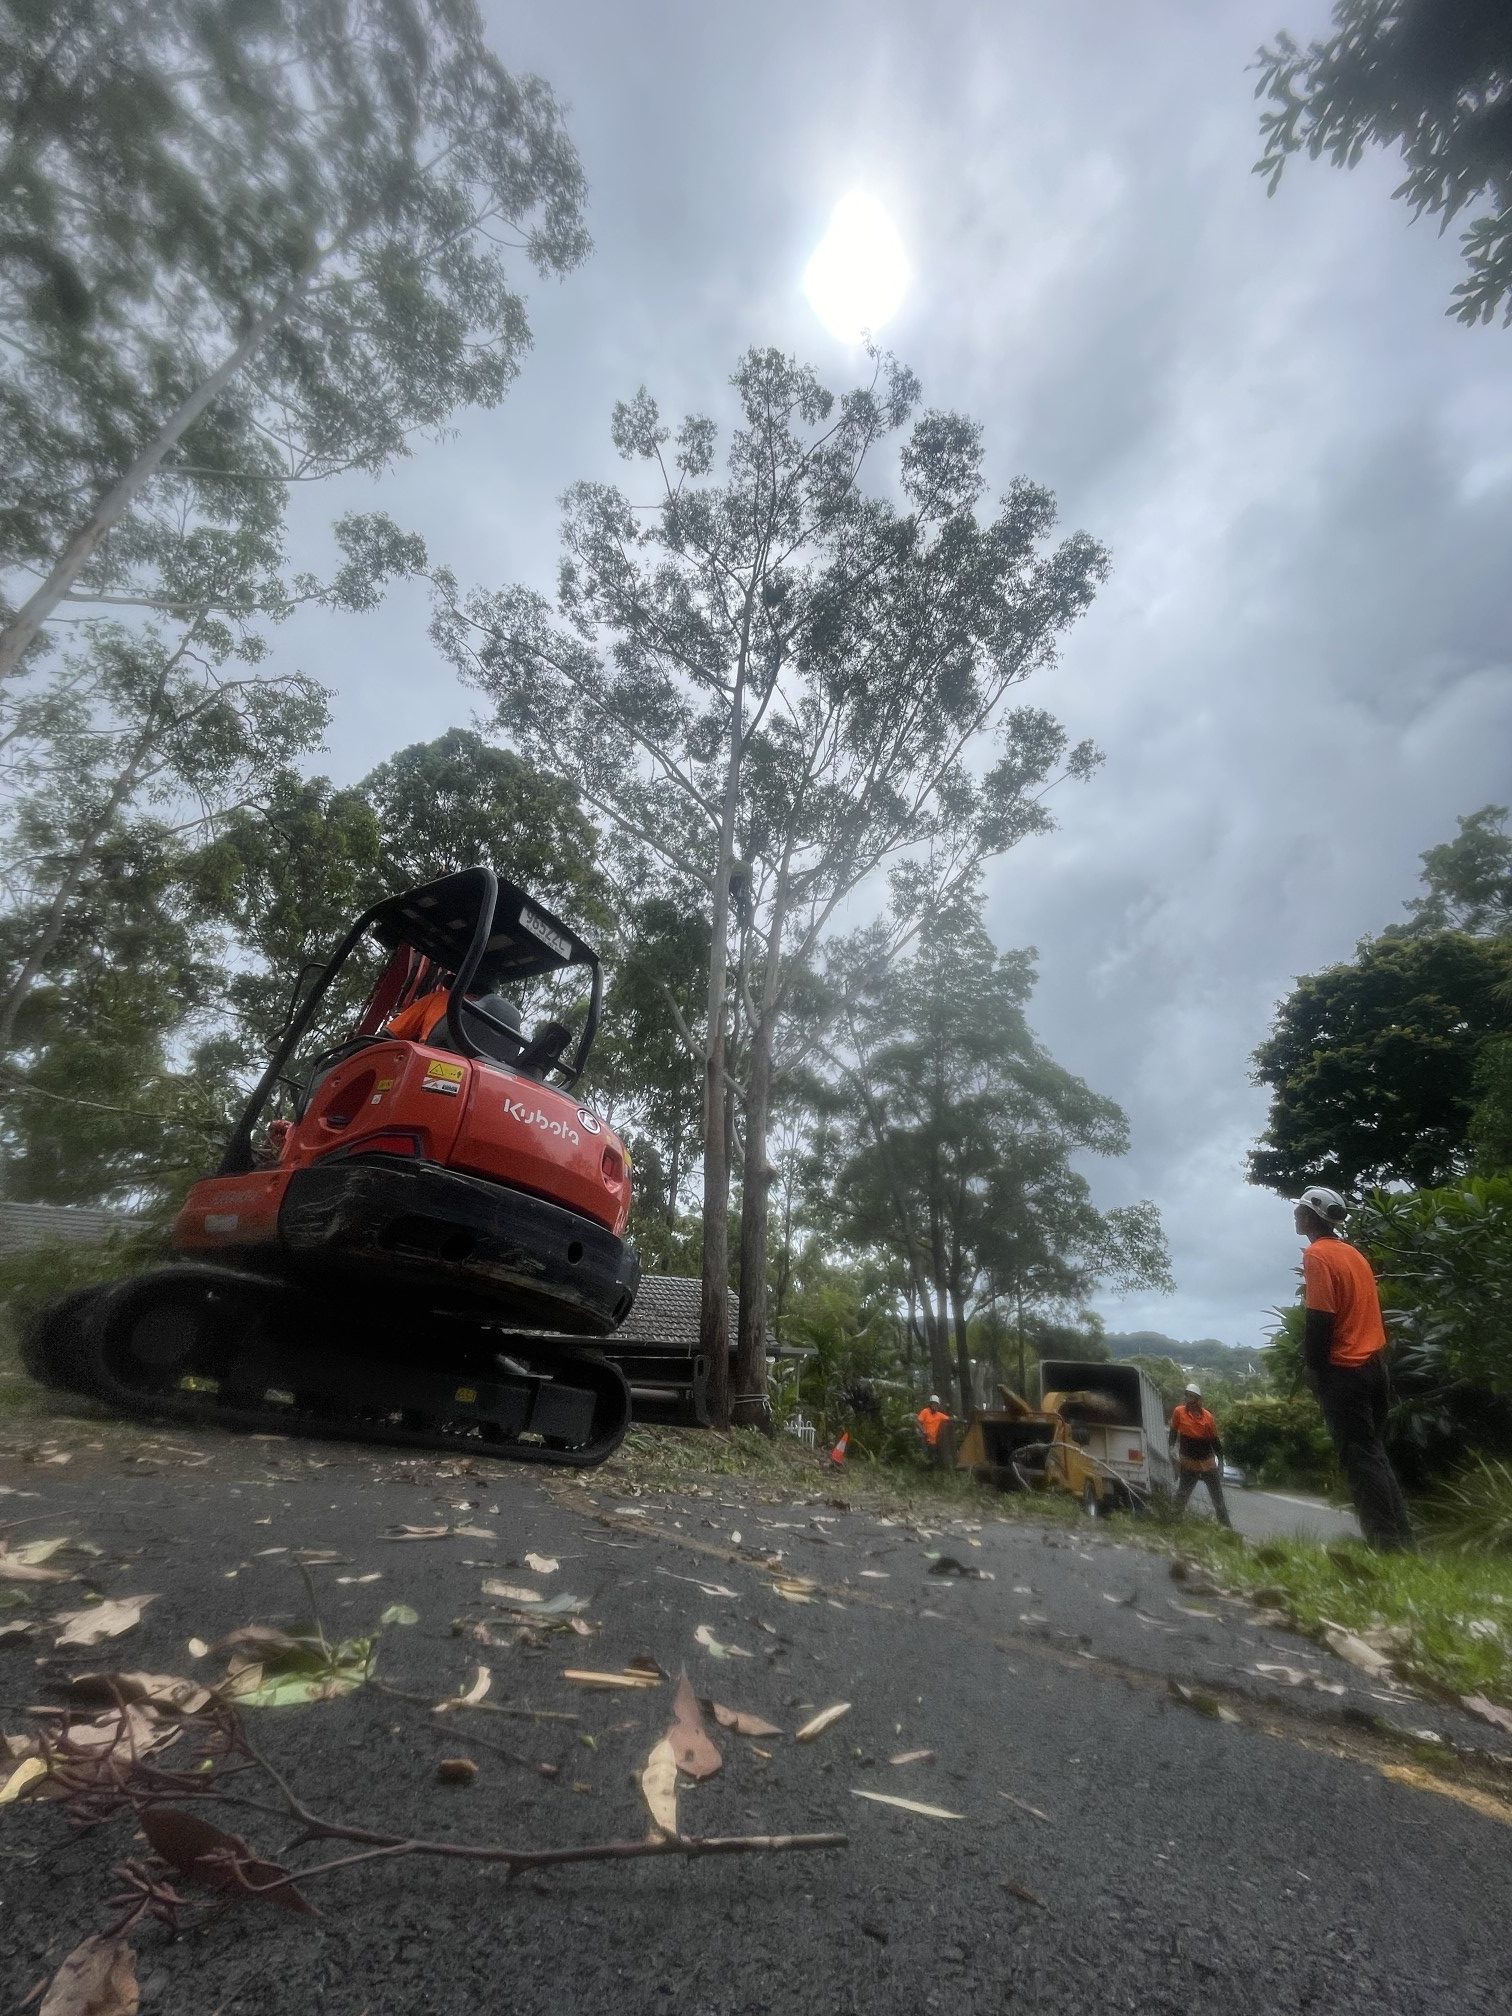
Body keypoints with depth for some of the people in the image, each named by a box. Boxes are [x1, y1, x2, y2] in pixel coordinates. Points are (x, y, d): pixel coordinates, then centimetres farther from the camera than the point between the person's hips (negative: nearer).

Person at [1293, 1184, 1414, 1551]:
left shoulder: (1317, 1254, -14)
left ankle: (1387, 1543, 0)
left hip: (1343, 1370, -9)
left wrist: (1312, 1368, -10)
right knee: (1374, 1453, 16)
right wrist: (1376, 1357, 22)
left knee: (1359, 1458, -2)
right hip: (1375, 1363, 9)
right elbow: (1365, 1309, 16)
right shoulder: (1354, 1252, 13)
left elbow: (1320, 1319, -18)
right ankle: (1401, 1538, 18)